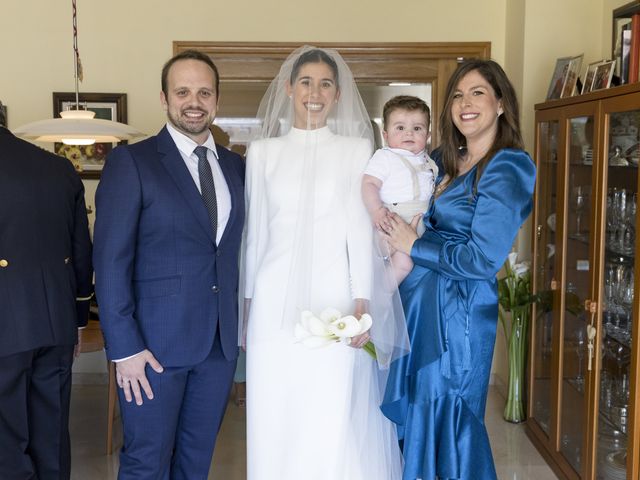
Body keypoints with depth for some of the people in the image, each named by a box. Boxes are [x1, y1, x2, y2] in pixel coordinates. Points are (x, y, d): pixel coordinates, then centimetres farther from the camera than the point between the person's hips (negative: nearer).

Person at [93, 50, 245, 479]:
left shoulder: (235, 166, 9)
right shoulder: (131, 162, -7)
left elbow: (237, 251, 11)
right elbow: (111, 262, -11)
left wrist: (244, 325, 5)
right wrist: (124, 348, -15)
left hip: (222, 342, 5)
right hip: (156, 342, -4)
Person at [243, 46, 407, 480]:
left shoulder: (357, 148, 4)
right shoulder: (262, 152, 10)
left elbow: (362, 229, -1)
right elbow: (255, 232, 11)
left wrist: (362, 304, -10)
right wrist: (247, 302, 10)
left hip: (335, 298, -2)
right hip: (276, 301, 2)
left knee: (336, 421, 0)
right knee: (276, 419, 6)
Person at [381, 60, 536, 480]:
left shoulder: (507, 168, -13)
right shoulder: (444, 160, 9)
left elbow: (484, 259, -19)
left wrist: (413, 245, -11)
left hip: (458, 308, -7)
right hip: (416, 300, 8)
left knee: (450, 421, 6)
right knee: (412, 414, 17)